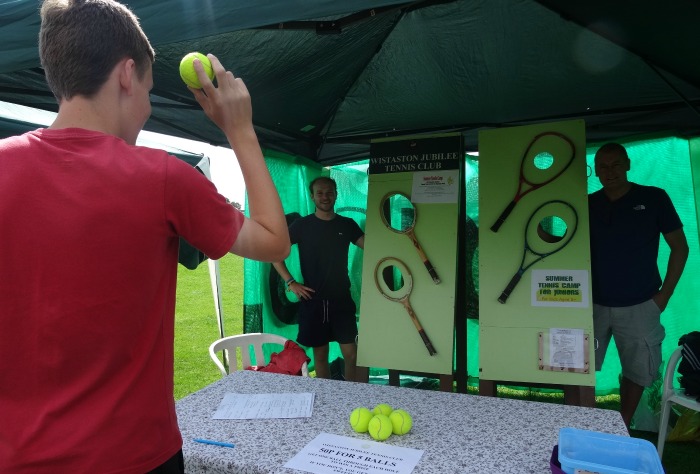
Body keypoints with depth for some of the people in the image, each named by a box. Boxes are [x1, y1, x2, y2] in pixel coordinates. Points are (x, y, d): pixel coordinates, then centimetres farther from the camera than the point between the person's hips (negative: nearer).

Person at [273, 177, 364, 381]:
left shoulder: (347, 224, 5)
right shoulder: (302, 225, -1)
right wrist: (290, 282, -7)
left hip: (342, 299, 1)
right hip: (313, 300, -1)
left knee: (351, 354, 0)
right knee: (320, 354, 10)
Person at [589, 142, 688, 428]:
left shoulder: (653, 198, -3)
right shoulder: (588, 205, 2)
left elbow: (680, 248, 1)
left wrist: (664, 295, -4)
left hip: (639, 307, -1)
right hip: (594, 305, 2)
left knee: (636, 372, 9)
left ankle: (623, 428, 29)